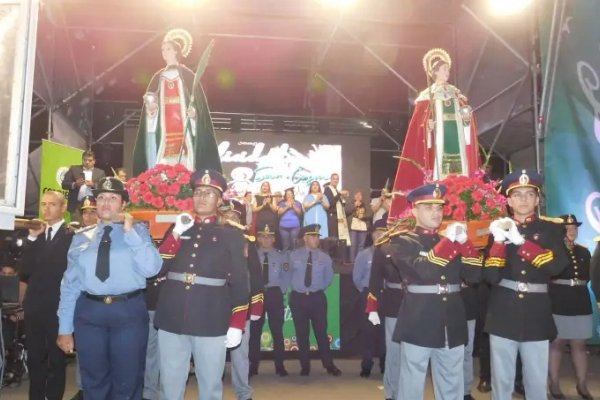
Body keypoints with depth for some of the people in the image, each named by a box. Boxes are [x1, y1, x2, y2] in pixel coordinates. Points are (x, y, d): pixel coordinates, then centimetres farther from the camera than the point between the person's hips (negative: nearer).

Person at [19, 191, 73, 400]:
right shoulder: (35, 233, 9)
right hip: (34, 305, 6)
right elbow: (26, 270, -2)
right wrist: (32, 238, -9)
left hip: (57, 307, -5)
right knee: (34, 358, 15)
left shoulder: (72, 236, -10)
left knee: (56, 358, 6)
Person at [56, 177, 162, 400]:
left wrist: (129, 232, -14)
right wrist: (65, 329, 6)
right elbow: (69, 284, 8)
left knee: (127, 382, 8)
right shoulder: (81, 238, 8)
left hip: (128, 312, -2)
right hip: (89, 312, 2)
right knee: (93, 382, 15)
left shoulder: (138, 232, 2)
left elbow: (151, 269, -13)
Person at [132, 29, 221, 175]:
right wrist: (150, 107, -9)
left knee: (184, 164, -8)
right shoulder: (158, 77, 16)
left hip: (183, 126, -3)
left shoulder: (187, 75, 5)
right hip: (164, 129, 3)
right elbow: (150, 102, 13)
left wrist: (194, 111, -19)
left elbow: (198, 101, 0)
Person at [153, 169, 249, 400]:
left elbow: (240, 284, -2)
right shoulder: (178, 229, 12)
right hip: (171, 321, 3)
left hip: (211, 324, -3)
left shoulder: (231, 236, 2)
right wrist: (176, 234, -9)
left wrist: (237, 325, -8)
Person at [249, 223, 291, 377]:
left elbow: (286, 277, 4)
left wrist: (281, 291, -9)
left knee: (277, 330, 4)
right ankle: (254, 365, 13)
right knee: (255, 330, 5)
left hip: (274, 294, 0)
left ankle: (279, 365, 11)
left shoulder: (281, 256, 5)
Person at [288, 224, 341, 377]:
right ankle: (305, 366, 18)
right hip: (298, 298, 0)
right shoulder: (294, 256, -1)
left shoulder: (324, 258, 0)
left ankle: (329, 365, 14)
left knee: (321, 332, 3)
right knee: (302, 333, 7)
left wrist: (318, 288, 9)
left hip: (317, 297, 0)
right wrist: (296, 287, 8)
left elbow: (329, 279, 12)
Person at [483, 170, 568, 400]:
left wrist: (520, 240, -22)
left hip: (536, 316, 0)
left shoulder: (551, 229, 4)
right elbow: (491, 276, -7)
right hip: (503, 316, 0)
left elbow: (557, 266, -16)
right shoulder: (500, 229, 4)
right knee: (501, 381, 9)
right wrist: (500, 240, -19)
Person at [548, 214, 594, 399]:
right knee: (556, 344, 4)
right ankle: (554, 384, 13)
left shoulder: (584, 252, 10)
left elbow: (587, 276, 16)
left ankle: (582, 385, 21)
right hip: (557, 304, -5)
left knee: (579, 345, 11)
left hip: (580, 303, 5)